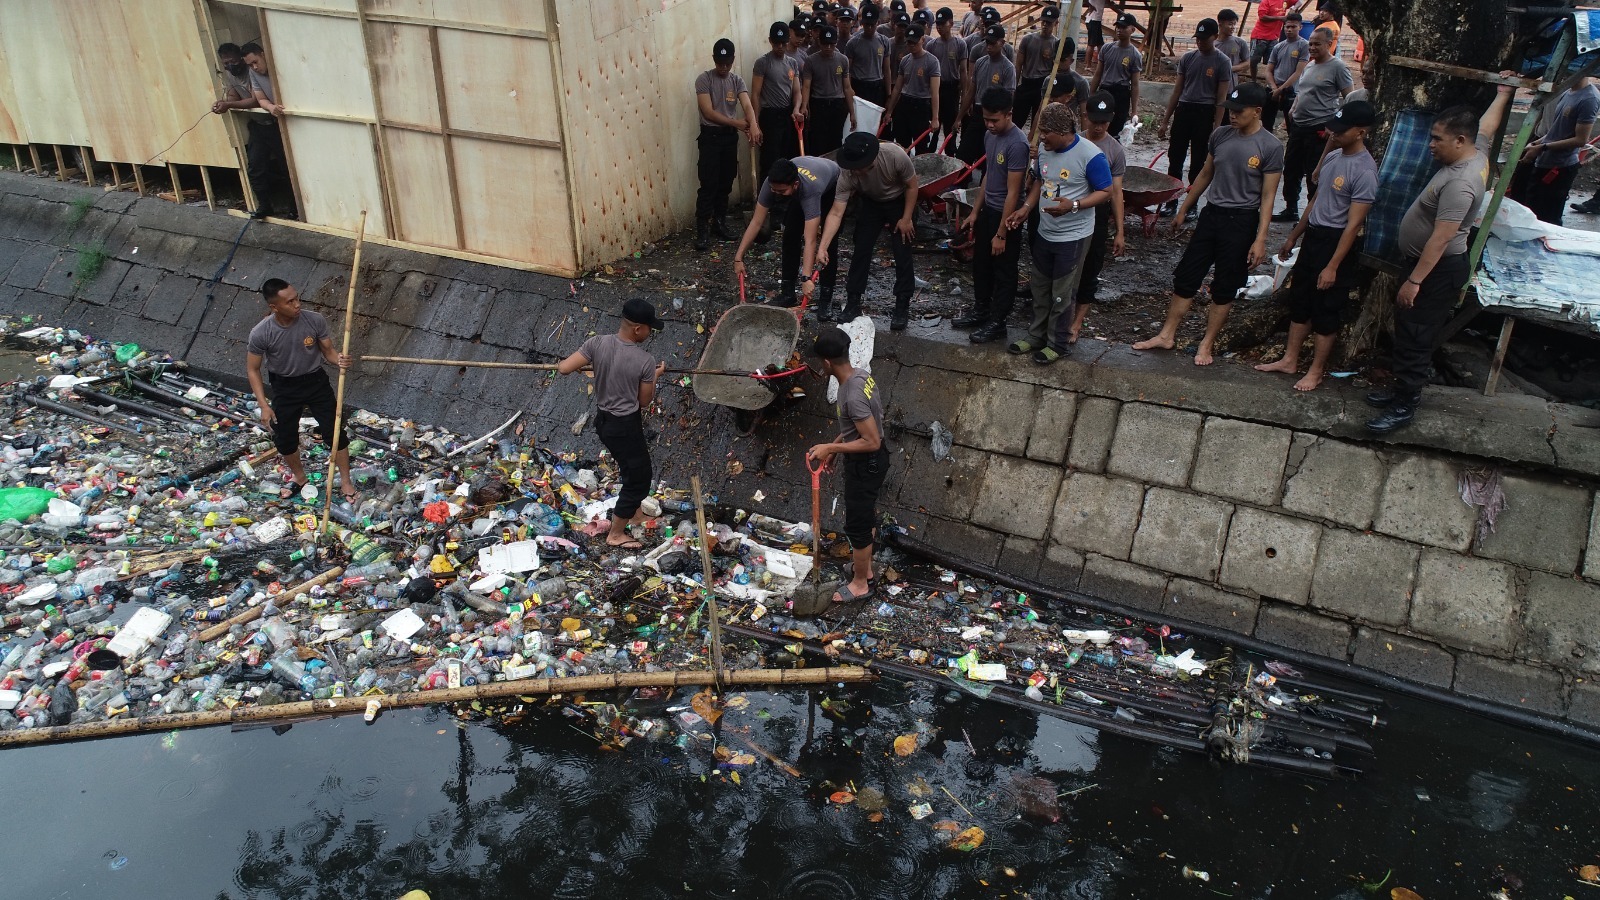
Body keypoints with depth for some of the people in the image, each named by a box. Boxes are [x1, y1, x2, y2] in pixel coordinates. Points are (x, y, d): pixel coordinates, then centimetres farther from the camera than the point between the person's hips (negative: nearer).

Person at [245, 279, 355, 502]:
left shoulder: (315, 320, -21)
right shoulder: (260, 333, -22)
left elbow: (328, 351, -7)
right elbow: (253, 370, -10)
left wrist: (340, 360, -32)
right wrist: (263, 405, -15)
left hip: (316, 382, 0)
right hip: (285, 388, 0)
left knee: (335, 433, 0)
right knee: (285, 440, 11)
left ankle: (346, 481, 19)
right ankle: (300, 479, 39)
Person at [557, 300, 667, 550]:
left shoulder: (598, 343, -12)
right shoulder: (646, 362, -23)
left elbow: (564, 369, -11)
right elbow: (644, 401, -9)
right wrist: (654, 376, 7)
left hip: (604, 420, 7)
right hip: (626, 427, -7)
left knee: (632, 471, 31)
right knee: (639, 480, 9)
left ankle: (628, 508, 52)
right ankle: (615, 535, 17)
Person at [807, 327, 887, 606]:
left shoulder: (853, 396, -33)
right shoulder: (862, 374, -3)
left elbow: (871, 442, -29)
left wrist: (830, 447, -23)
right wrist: (836, 445, 14)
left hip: (866, 464, -9)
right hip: (871, 460, 9)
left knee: (856, 525, 8)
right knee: (865, 517, 25)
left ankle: (860, 584, 26)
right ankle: (865, 568, 43)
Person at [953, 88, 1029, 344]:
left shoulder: (1017, 144, -25)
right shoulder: (989, 135, 1)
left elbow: (1013, 193, -23)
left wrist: (1001, 234, -21)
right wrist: (975, 212, 14)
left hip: (1006, 215, -8)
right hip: (988, 210, 8)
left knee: (1003, 272, 7)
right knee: (981, 263, 21)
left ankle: (997, 323, 20)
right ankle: (980, 311, 38)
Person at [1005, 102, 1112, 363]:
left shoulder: (1090, 156, -21)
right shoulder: (1043, 149, -2)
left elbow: (1105, 193, -14)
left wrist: (1073, 205, -28)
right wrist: (1025, 208, -1)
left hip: (1073, 237, -6)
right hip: (1044, 232, 7)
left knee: (1062, 294, 5)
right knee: (1039, 288, 18)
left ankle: (1058, 343, 21)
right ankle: (1036, 336, 33)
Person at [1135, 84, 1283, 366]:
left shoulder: (1270, 147, -12)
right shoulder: (1220, 135, 1)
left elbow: (1267, 197, -10)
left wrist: (1260, 239, -15)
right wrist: (1183, 210, 17)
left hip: (1241, 221, -5)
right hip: (1211, 214, 5)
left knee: (1224, 288, 6)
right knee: (1186, 276, 7)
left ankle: (1207, 345, 16)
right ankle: (1167, 335, 17)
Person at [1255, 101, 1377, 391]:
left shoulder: (1364, 171, -21)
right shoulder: (1333, 157, 5)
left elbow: (1353, 225, -21)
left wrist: (1333, 266, -22)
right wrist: (1294, 236, 20)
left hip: (1336, 243, -8)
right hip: (1313, 236, 8)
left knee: (1326, 310, 3)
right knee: (1299, 300, 15)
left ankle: (1316, 371, 15)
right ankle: (1289, 360, 28)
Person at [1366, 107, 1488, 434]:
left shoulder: (1460, 184, -31)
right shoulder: (1476, 156, 0)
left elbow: (1441, 238, -32)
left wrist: (1414, 280, -30)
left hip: (1438, 269, -11)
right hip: (1424, 260, 11)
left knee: (1415, 337, -2)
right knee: (1407, 330, 20)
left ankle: (1404, 406, 9)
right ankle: (1403, 387, 35)